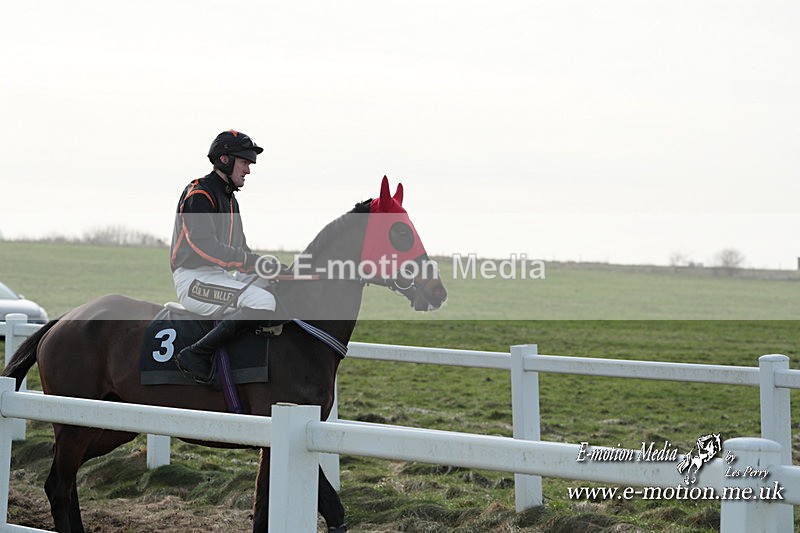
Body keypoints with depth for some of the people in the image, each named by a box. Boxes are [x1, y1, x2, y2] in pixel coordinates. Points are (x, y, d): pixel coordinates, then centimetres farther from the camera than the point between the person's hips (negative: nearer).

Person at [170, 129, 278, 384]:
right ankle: (196, 354, -25)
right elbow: (204, 247, -23)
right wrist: (252, 260, -23)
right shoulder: (199, 195, -10)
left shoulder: (229, 199, 22)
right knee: (263, 302, -29)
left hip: (220, 276, 10)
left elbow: (239, 250, 22)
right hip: (194, 279, -10)